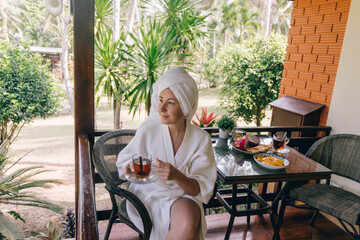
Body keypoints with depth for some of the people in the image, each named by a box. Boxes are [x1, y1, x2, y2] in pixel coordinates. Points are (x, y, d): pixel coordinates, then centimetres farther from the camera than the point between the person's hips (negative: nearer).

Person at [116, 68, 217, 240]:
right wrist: (130, 166, -19)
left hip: (184, 195, 2)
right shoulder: (148, 130, -9)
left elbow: (201, 189, -8)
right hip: (151, 194, -1)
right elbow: (123, 160, 5)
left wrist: (177, 176, -28)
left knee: (188, 224, -32)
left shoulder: (201, 139, -8)